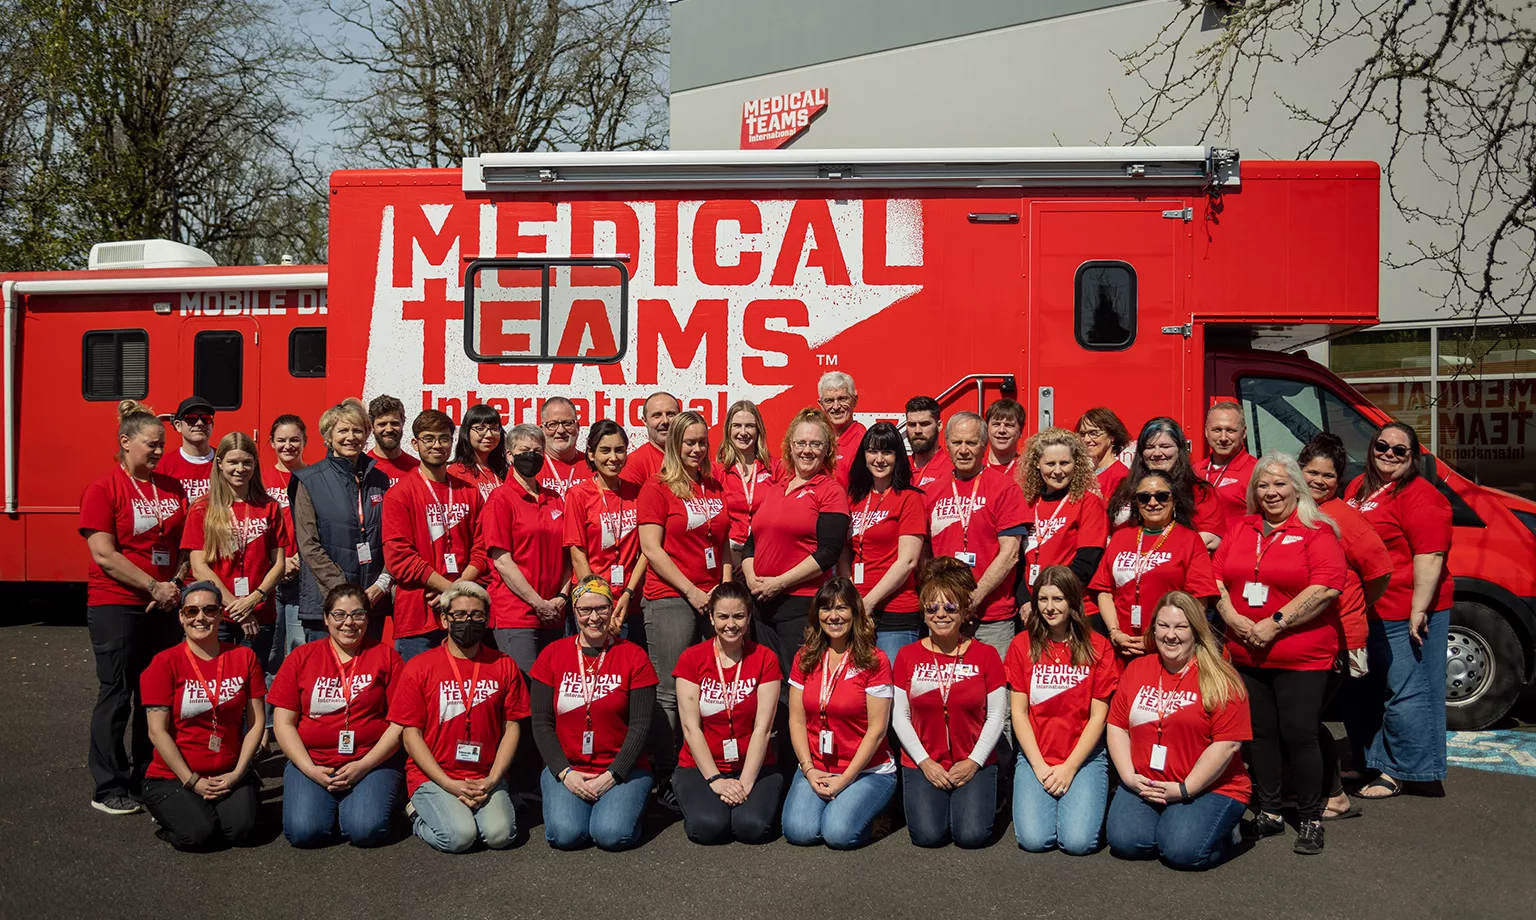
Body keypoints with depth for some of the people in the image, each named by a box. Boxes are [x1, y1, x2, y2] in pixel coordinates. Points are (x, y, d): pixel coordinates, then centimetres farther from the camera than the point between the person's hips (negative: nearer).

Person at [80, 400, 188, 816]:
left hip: (163, 608, 5)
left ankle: (146, 780, 22)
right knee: (116, 695, 0)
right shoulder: (103, 490, -6)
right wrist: (154, 586, -14)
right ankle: (109, 790, 10)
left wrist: (173, 587, -3)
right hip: (116, 606, -5)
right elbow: (105, 555, -13)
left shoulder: (172, 488, 10)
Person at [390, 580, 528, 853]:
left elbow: (511, 728, 6)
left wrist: (491, 781, -8)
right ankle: (420, 812, 7)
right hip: (433, 777, -1)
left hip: (486, 778, 1)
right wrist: (449, 784, -11)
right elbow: (410, 734, -2)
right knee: (459, 836, -24)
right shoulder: (419, 667, 0)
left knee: (500, 834, -23)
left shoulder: (504, 666, 6)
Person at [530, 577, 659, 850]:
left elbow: (640, 725, -4)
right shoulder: (552, 655, 5)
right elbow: (541, 723, 2)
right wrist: (564, 773, -10)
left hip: (622, 769, -1)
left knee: (613, 834, -25)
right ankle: (574, 803, 9)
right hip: (565, 769, 1)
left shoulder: (634, 657, 0)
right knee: (566, 834, -24)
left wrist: (611, 776, -13)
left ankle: (620, 802, 7)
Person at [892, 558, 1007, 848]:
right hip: (922, 764, 1)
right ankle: (929, 798, 14)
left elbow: (996, 716, 0)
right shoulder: (908, 656, 2)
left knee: (971, 835, -18)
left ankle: (982, 799, 14)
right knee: (928, 835, -18)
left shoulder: (986, 655, 0)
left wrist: (973, 762, -9)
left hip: (974, 764, 0)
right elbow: (900, 716, 1)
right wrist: (925, 762, -8)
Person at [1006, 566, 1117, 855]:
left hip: (1084, 756, -1)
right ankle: (1044, 797, 13)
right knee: (1034, 839, -19)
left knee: (1078, 841, -20)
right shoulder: (1022, 645, 2)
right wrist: (1039, 766, -9)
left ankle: (1088, 799, 12)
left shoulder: (1098, 647, 0)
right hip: (1034, 757, 1)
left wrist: (1069, 768, -10)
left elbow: (1098, 716, -2)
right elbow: (1019, 711, 0)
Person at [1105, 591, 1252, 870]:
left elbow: (1227, 744, -13)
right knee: (1124, 841, -19)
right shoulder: (1136, 669, 7)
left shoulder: (1221, 680, -8)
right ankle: (1168, 820, 13)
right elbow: (1117, 726, 8)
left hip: (1209, 788, -3)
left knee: (1183, 851, -24)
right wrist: (1129, 776, -5)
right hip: (1144, 784, 4)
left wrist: (1184, 789, -14)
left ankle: (1222, 830, 10)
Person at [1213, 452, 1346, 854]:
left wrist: (1276, 623, -18)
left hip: (1303, 656, -5)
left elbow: (1326, 587, -16)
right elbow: (1217, 577, 10)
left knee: (1298, 733, -5)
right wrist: (1231, 616, -7)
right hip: (1247, 654, 5)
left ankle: (1311, 820, 11)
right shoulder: (1240, 529, 12)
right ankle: (1269, 813, 23)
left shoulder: (1316, 531, -5)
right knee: (1260, 732, 10)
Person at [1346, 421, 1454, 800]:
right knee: (1369, 690, 20)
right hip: (1366, 612, 9)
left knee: (1405, 693, 0)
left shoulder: (1420, 496, -14)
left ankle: (1395, 773, 9)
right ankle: (1367, 760, 34)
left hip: (1405, 615, -9)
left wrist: (1418, 611, -23)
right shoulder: (1358, 487, 13)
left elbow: (1430, 556, -21)